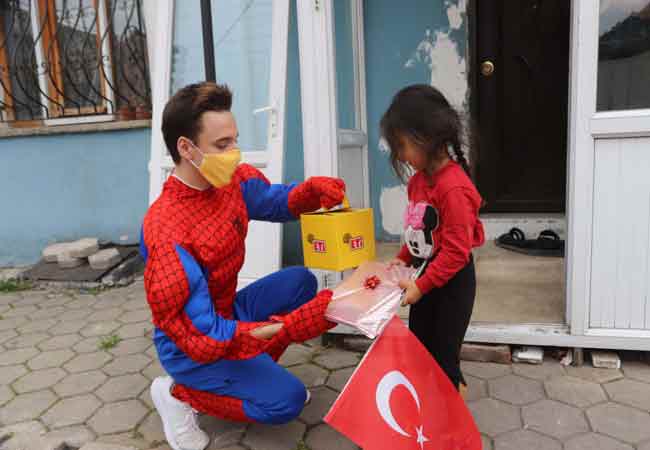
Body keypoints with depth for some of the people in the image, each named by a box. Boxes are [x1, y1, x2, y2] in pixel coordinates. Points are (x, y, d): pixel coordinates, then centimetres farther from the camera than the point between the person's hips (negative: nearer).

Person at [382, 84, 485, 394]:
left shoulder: (454, 188, -26)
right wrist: (403, 259, 7)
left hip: (453, 281, -9)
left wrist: (421, 286, -23)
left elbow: (457, 250, -26)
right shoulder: (419, 178, 2)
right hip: (429, 272, 9)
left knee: (443, 356, 6)